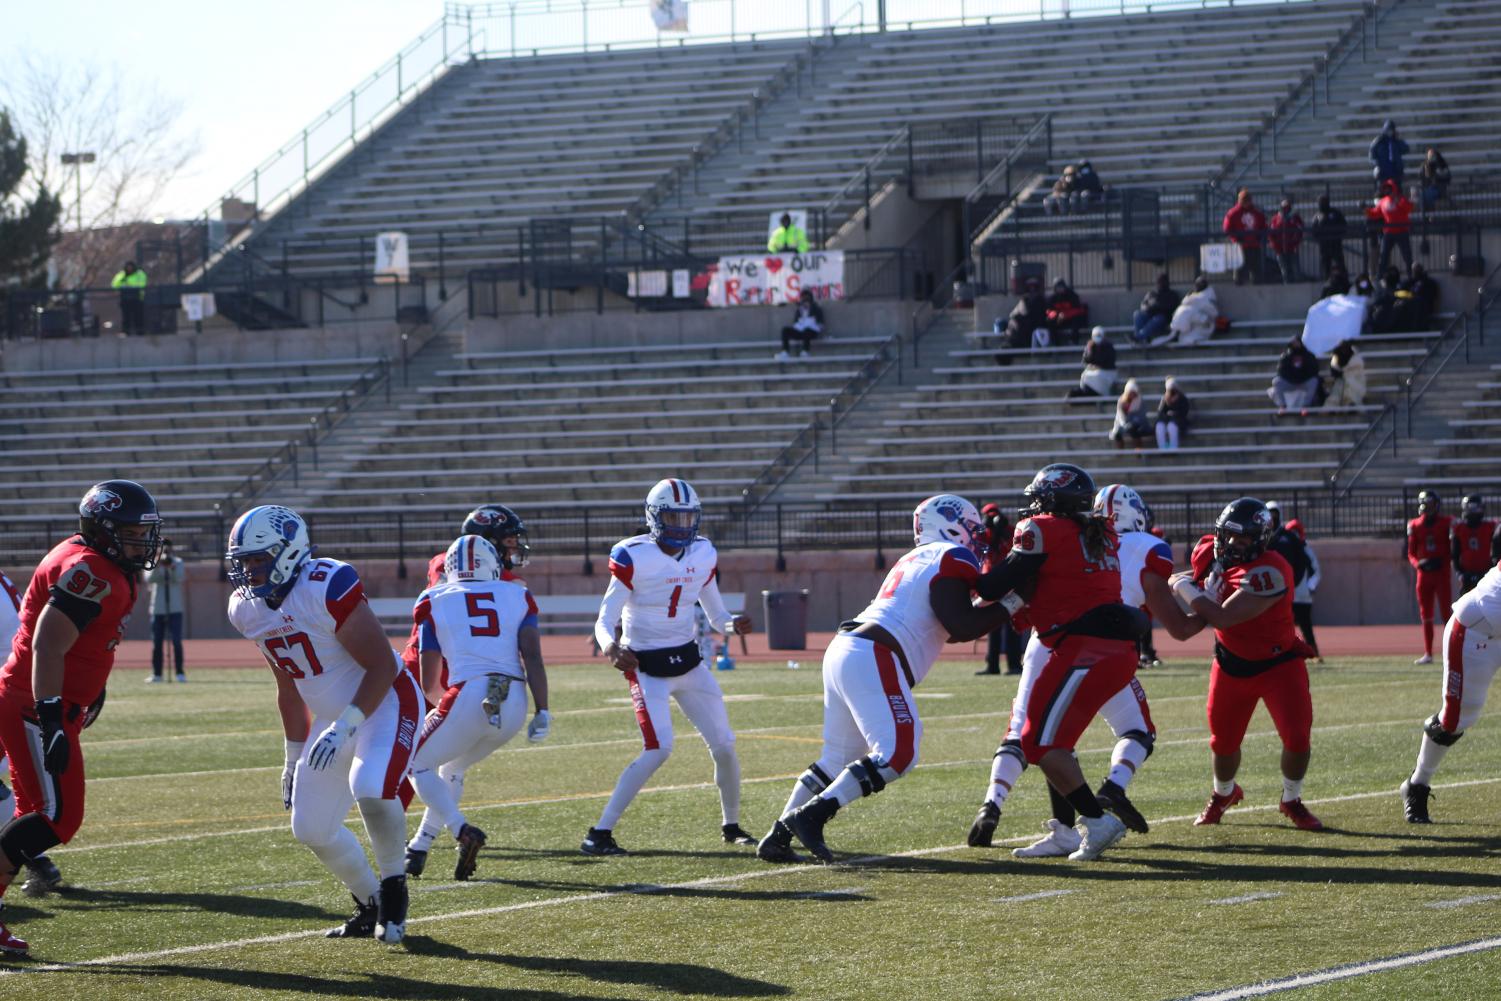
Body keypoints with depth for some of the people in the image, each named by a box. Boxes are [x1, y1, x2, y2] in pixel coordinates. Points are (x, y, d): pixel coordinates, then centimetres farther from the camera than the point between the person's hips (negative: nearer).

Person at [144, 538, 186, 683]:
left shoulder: (177, 562, 5)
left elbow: (179, 578, -11)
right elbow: (149, 578, -11)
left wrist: (171, 567, -28)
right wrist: (158, 565, -25)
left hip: (175, 608, -1)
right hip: (158, 609, 1)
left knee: (177, 641, -6)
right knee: (157, 643, 2)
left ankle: (179, 672, -3)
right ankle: (156, 674, 6)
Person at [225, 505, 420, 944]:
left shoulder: (327, 588, -26)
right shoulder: (247, 609, -2)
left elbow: (383, 666, -24)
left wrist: (344, 728, -30)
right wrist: (295, 755, 16)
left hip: (384, 704, -8)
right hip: (333, 718, 8)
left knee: (370, 788, -33)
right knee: (312, 830, 5)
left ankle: (393, 888, -8)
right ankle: (370, 906, 27)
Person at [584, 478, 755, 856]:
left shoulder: (703, 556, 2)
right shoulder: (633, 558, -15)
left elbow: (716, 615, 12)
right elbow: (605, 621, -15)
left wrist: (733, 625, -11)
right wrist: (612, 648, -36)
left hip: (689, 662, 6)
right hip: (647, 667, -6)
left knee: (724, 745, 4)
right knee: (658, 749, -21)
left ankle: (732, 826, 27)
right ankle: (600, 833, -16)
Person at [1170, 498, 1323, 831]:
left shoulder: (1267, 573, -33)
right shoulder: (1211, 554, -10)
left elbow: (1222, 617, -35)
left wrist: (1185, 588, -24)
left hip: (1278, 663, -5)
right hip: (1232, 664, 5)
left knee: (1297, 737, -13)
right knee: (1223, 742, 11)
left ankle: (1292, 802, 12)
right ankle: (1223, 794, 41)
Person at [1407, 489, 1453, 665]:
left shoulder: (1447, 523, -3)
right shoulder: (1416, 525, 6)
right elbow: (1411, 553, 9)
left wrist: (1441, 561, -17)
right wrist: (1418, 563, -11)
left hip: (1442, 574, -4)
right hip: (1424, 575, 4)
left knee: (1446, 614, -5)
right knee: (1426, 616, 6)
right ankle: (1428, 654, 11)